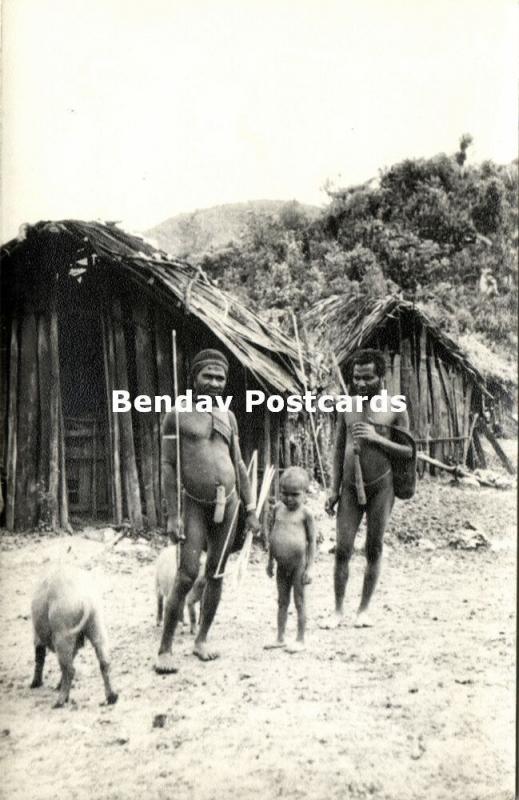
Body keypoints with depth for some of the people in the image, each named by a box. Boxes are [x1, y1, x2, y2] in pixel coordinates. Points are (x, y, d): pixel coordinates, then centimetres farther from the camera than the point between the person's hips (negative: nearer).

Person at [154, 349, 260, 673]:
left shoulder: (228, 416, 10)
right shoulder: (178, 415, -4)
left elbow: (238, 464, 13)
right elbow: (168, 466, -7)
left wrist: (250, 509, 11)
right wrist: (173, 515, -12)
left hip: (228, 502, 5)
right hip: (194, 503, -4)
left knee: (216, 575, 9)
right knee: (188, 575, -11)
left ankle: (202, 639, 23)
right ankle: (165, 649, 0)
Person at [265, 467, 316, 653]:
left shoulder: (305, 514, -10)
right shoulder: (278, 509, 4)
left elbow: (312, 541, -8)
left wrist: (309, 568, -11)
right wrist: (270, 561, 14)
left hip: (298, 565, -5)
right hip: (282, 565, 5)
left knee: (299, 602, 5)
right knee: (282, 602, 15)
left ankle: (300, 640, 16)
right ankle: (280, 638, 25)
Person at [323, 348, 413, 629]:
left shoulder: (395, 409, -2)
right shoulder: (347, 406, 5)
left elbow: (408, 451, -2)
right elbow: (338, 449, 9)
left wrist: (377, 438, -17)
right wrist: (334, 489, 5)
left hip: (381, 487, -2)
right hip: (350, 487, 2)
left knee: (374, 549, 5)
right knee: (343, 549, -1)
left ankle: (364, 609, 18)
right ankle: (338, 610, 10)